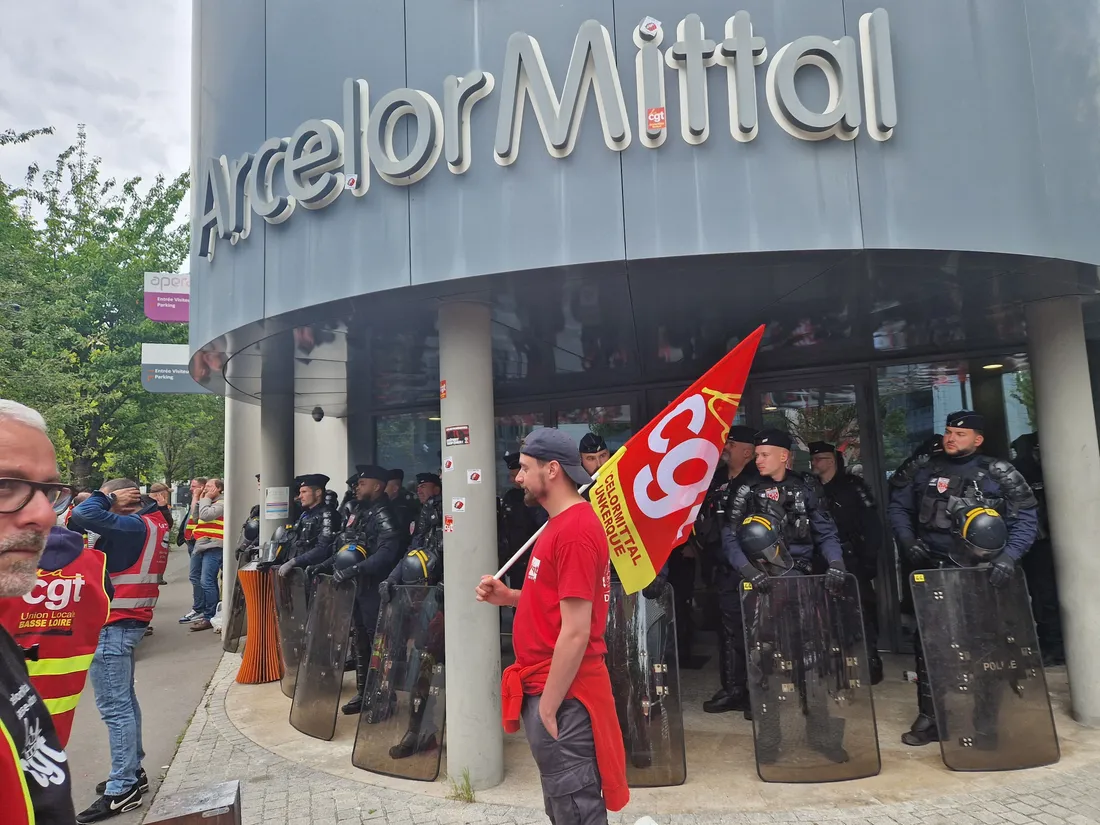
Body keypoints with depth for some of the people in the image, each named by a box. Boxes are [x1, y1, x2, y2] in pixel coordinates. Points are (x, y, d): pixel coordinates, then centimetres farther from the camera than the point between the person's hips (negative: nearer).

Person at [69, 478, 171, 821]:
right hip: (128, 620, 11)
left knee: (114, 707, -4)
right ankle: (133, 772, 29)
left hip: (113, 624, -11)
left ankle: (122, 790, 4)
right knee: (125, 699, 19)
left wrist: (106, 496, -14)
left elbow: (83, 515, -30)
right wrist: (111, 501, 0)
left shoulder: (134, 526, -20)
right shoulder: (152, 523, 9)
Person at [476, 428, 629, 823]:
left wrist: (547, 705, -18)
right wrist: (509, 597, 4)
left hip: (562, 696, -10)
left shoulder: (574, 530, -21)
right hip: (550, 687, 10)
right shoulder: (565, 524, 11)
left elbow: (575, 632, -23)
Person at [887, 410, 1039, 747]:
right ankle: (929, 717, 12)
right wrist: (908, 541, -1)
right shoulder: (926, 471, 7)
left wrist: (1009, 557, -20)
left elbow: (1026, 517, -7)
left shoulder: (997, 473, -2)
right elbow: (898, 506, 14)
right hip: (931, 568, 3)